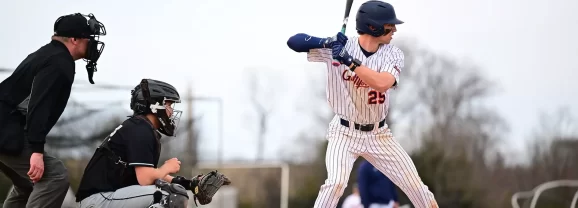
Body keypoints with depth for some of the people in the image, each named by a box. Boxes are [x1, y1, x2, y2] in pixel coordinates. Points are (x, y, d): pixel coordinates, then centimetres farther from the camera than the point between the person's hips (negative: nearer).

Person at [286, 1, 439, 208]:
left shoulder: (393, 54, -8)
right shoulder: (338, 46, -13)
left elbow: (382, 83, -27)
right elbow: (294, 42, -16)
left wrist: (348, 60, -32)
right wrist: (326, 42, -33)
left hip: (378, 134, 3)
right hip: (344, 133, -3)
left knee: (414, 183, 6)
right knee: (336, 182, -26)